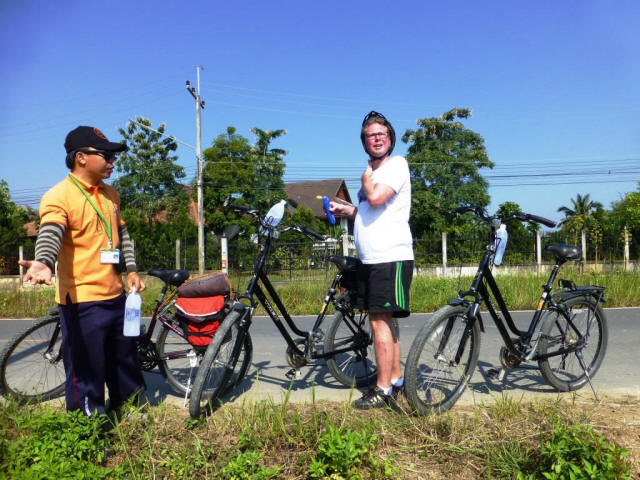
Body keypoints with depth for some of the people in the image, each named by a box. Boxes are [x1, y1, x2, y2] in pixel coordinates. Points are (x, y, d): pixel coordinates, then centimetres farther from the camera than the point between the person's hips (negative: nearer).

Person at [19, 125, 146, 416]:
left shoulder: (110, 194, 12)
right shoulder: (59, 196, -12)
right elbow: (49, 236, -28)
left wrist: (131, 270, 10)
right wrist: (43, 264, -48)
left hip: (116, 297, 8)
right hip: (82, 301, -8)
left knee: (126, 365, 21)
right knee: (87, 375, 2)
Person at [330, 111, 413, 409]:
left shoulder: (396, 164, -6)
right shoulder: (373, 172, 21)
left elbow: (376, 198, -23)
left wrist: (365, 178, -3)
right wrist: (344, 209, 15)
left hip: (391, 257, -9)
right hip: (373, 259, 9)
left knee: (380, 321, -9)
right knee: (386, 321, 13)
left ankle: (383, 390, 0)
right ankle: (395, 380, 24)